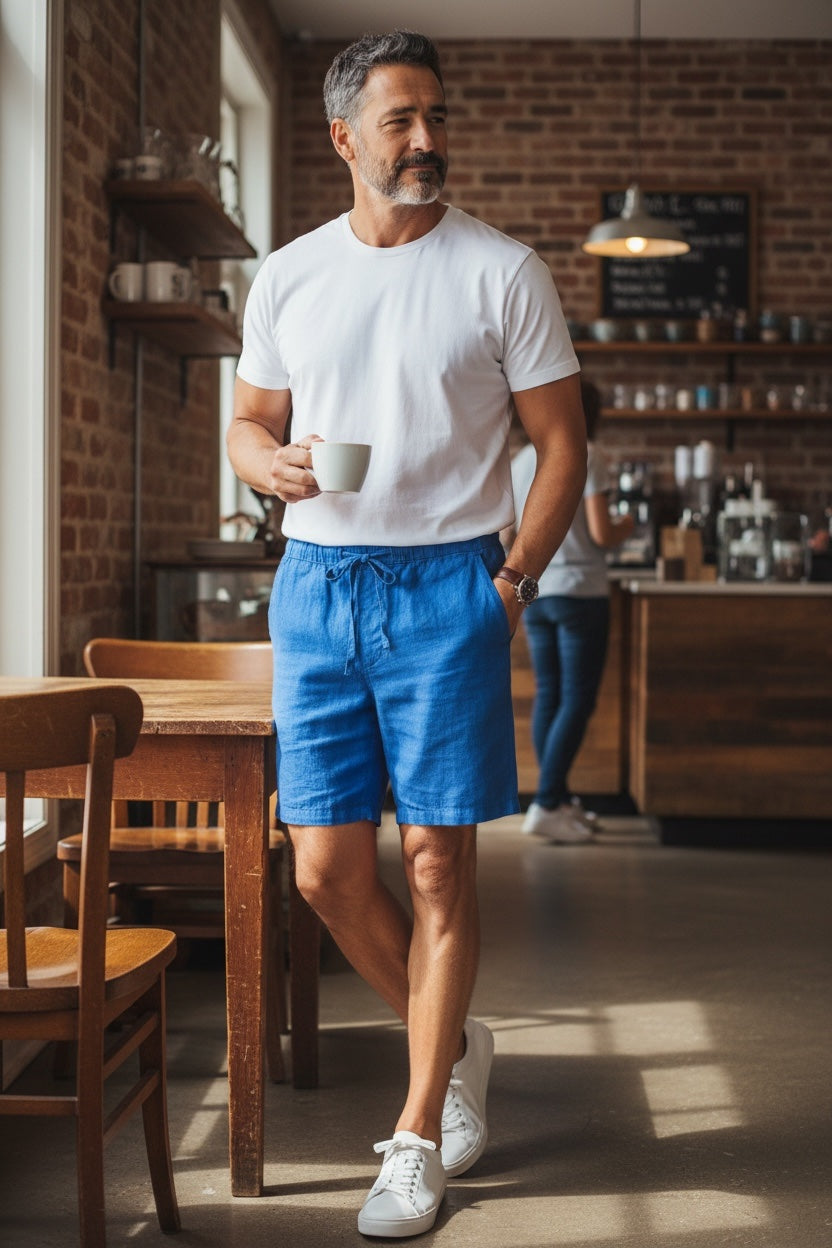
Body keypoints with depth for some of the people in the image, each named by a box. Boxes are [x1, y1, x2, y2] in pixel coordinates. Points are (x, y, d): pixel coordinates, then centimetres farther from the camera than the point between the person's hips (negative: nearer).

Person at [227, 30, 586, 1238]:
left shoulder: (504, 272, -1)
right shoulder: (289, 276, 9)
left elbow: (562, 441, 1)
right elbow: (250, 421, 16)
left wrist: (512, 584, -6)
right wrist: (275, 463, -7)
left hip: (447, 584, -3)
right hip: (316, 582, 3)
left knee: (438, 862, -2)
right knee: (326, 867, 2)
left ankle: (418, 1138, 11)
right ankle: (456, 1043, 28)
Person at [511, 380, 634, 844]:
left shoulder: (522, 459, 10)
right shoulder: (588, 456, -9)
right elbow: (601, 535, -13)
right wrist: (625, 527, 6)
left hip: (534, 592, 7)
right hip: (579, 591, -7)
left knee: (548, 696, 10)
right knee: (578, 701, -3)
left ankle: (561, 801, 15)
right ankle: (547, 804, -8)